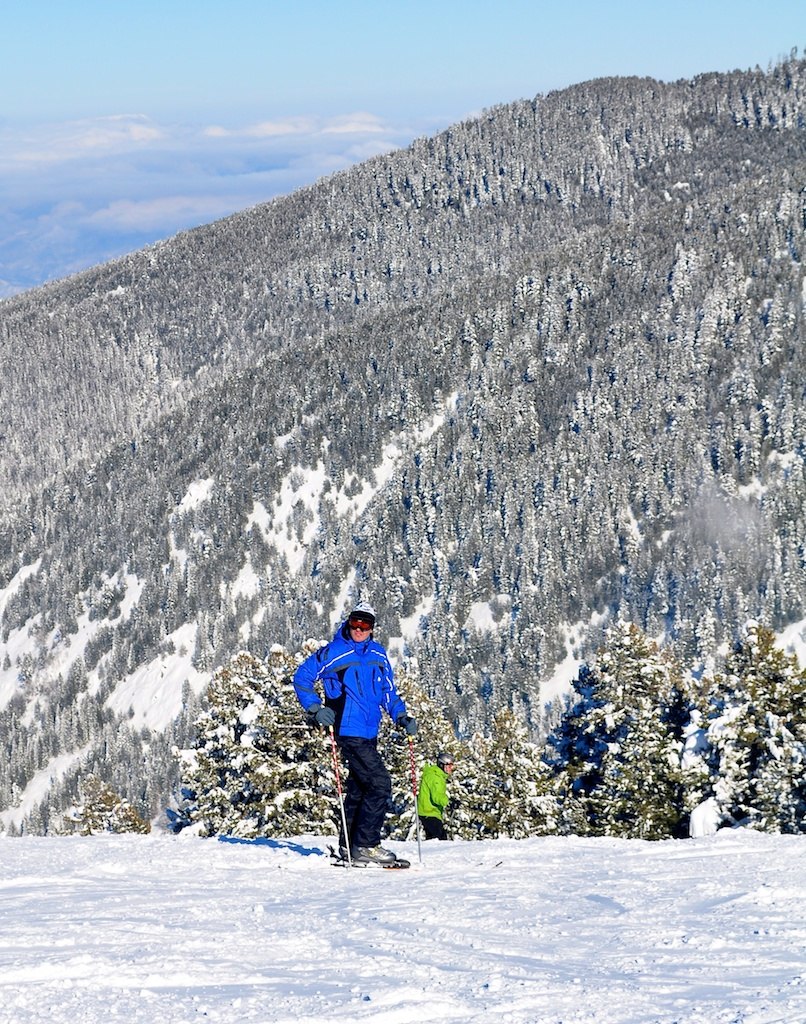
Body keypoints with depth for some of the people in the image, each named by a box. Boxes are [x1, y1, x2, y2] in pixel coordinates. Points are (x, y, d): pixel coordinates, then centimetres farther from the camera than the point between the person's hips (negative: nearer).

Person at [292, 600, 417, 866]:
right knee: (379, 784, -13)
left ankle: (348, 845, 24)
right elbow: (302, 677, 1)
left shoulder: (378, 654, 13)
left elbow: (388, 691, 22)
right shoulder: (332, 652, -5)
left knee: (359, 788, 14)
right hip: (349, 731, -7)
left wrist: (401, 716, 7)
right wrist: (316, 709, -10)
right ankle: (365, 845, -8)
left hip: (369, 733, 7)